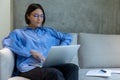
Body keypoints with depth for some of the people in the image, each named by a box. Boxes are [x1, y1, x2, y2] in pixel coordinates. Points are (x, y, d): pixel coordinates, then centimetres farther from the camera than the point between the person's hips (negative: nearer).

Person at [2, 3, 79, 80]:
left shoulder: (49, 31, 27)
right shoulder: (18, 32, 17)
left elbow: (68, 37, 28)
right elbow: (6, 43, -3)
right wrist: (31, 52, -12)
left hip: (50, 65, 4)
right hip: (30, 67, -4)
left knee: (73, 67, -29)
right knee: (55, 73, -38)